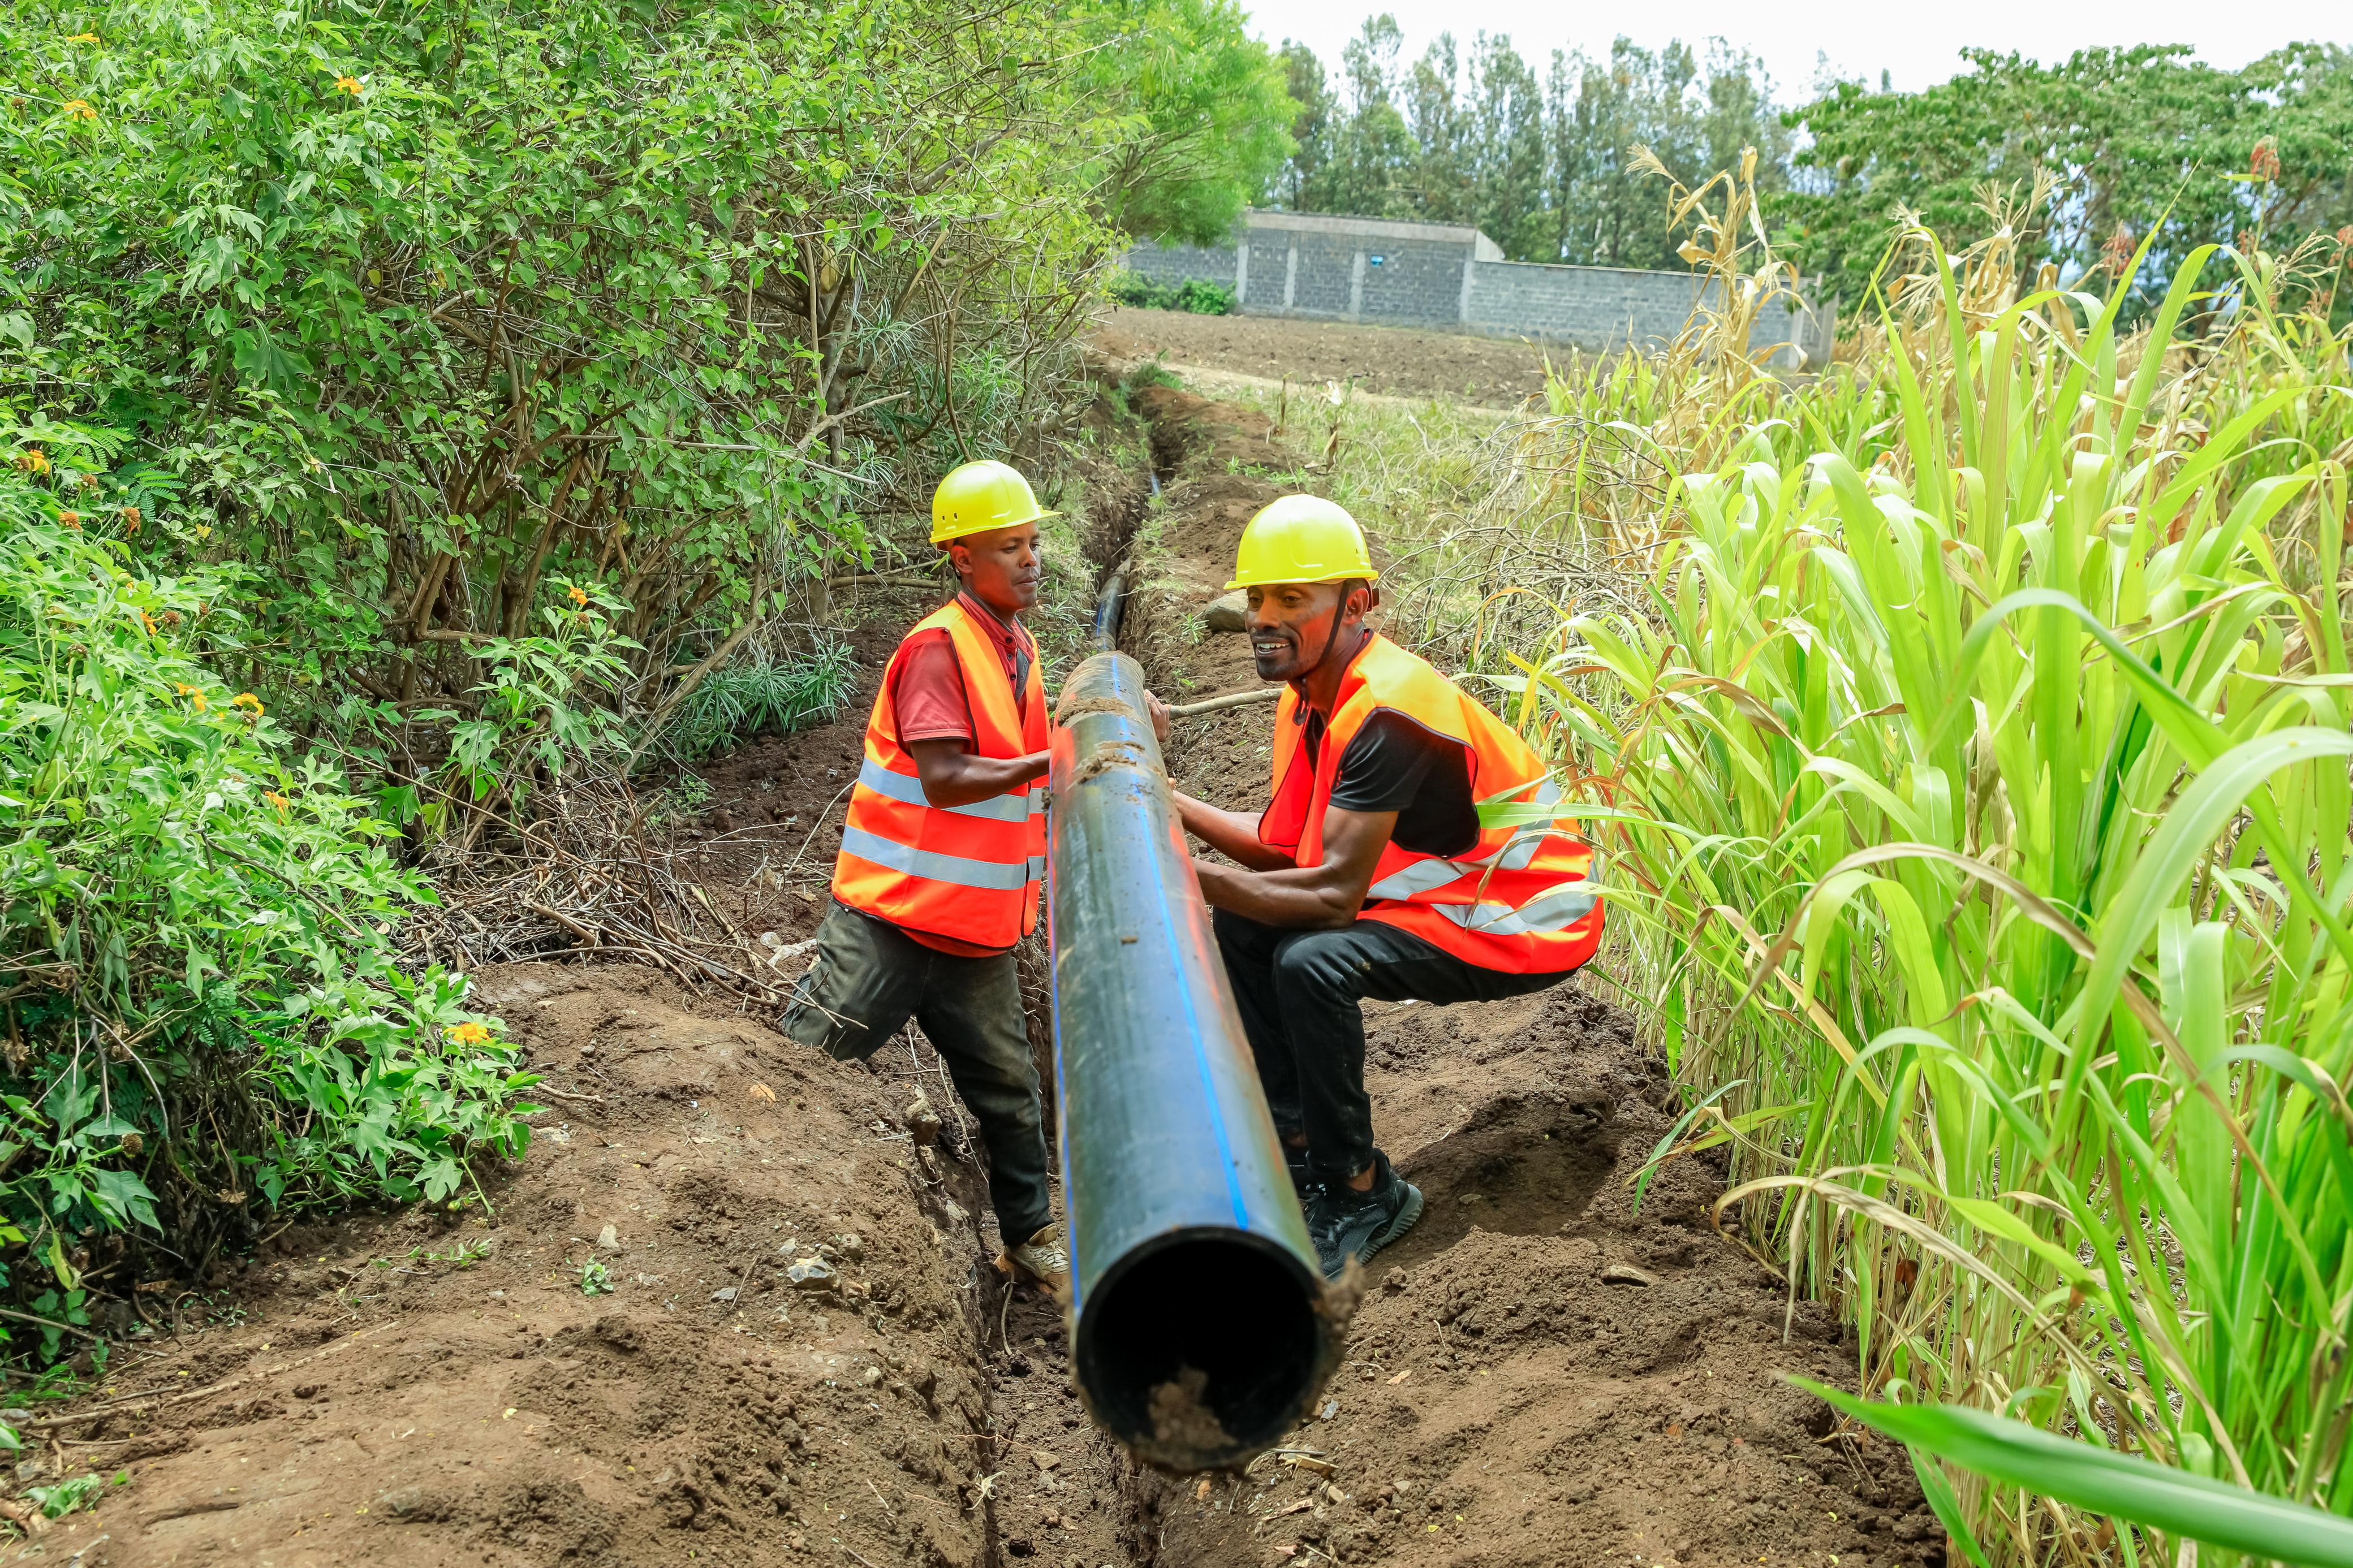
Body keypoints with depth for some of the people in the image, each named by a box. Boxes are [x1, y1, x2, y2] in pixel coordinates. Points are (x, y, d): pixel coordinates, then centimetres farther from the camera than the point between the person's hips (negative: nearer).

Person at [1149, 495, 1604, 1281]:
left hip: (1528, 919, -10)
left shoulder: (1387, 708, -27)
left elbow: (1336, 891, -31)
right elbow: (1284, 848, 2)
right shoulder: (1308, 698, 2)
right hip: (1434, 889, 10)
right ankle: (1300, 1149, 10)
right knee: (1244, 926, 4)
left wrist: (1188, 873, -30)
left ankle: (1361, 1192, -9)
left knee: (1313, 960, -28)